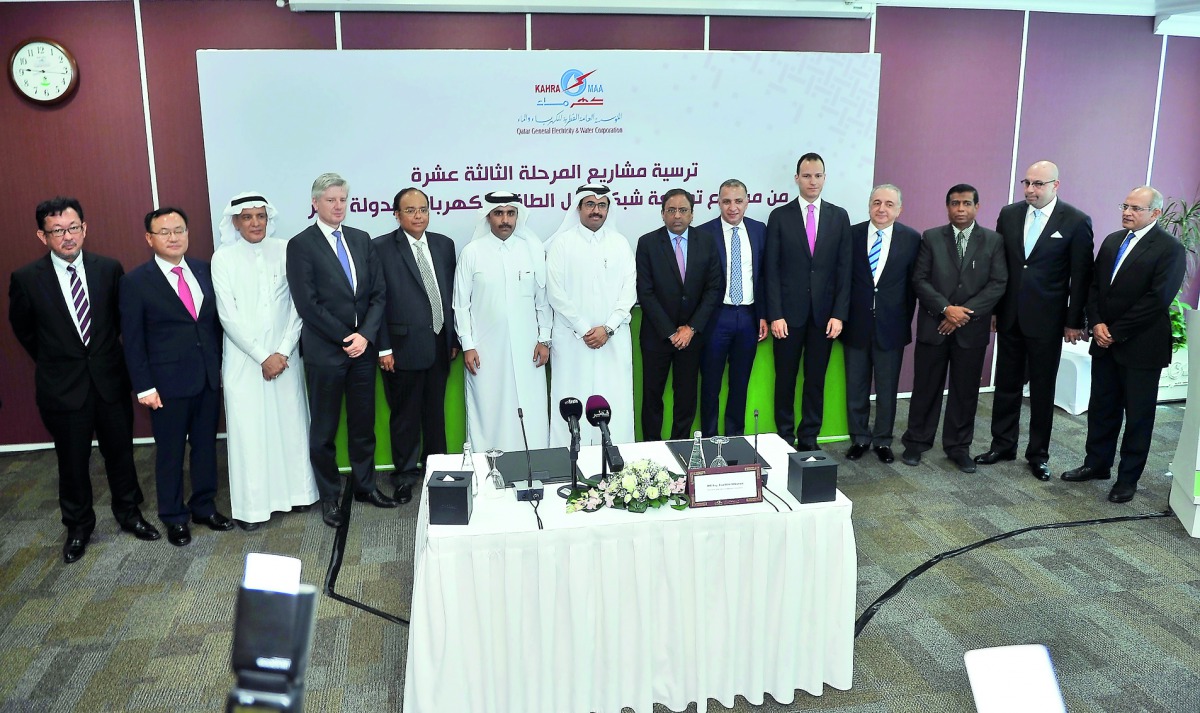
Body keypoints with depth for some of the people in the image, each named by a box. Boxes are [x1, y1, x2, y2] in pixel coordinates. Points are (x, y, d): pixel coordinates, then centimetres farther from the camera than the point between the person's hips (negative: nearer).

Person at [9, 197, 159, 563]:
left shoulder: (110, 269, -5)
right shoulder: (26, 279, -9)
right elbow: (23, 330, 7)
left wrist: (105, 353, 10)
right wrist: (55, 361, 11)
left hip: (110, 380, 2)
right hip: (62, 387, -1)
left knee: (120, 452, 14)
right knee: (72, 462, 11)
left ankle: (128, 512, 34)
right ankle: (78, 526, 30)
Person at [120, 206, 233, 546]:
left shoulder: (204, 270, 4)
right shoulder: (136, 282, -7)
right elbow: (133, 339, -6)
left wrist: (221, 364, 7)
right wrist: (144, 387, -9)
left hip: (209, 377, 4)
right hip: (168, 382, -4)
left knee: (205, 445, 14)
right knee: (170, 452, 9)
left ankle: (204, 506, 30)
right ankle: (174, 517, 25)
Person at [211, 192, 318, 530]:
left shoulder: (285, 251, 0)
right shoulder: (223, 258, -3)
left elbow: (298, 305, -1)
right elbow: (228, 316, -7)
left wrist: (283, 352, -9)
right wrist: (262, 357, -10)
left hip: (285, 355, 2)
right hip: (244, 359, -2)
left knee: (291, 423, 9)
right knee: (248, 430, 2)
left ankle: (296, 491, 25)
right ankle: (251, 505, 11)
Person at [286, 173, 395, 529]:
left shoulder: (361, 239, 9)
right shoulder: (301, 245, -6)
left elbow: (378, 292, 6)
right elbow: (307, 304, -12)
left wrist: (366, 334, -8)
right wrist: (345, 338, -12)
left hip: (362, 347, 4)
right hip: (325, 351, -4)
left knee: (363, 422, 13)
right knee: (324, 429, 8)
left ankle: (364, 485, 29)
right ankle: (329, 496, 21)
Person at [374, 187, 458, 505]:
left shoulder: (444, 245, 8)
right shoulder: (381, 248, -6)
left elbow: (451, 293, 11)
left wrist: (454, 338, 9)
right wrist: (383, 348, -11)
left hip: (439, 344, 4)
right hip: (404, 347, -4)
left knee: (435, 411, 14)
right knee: (405, 415, 8)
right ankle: (406, 473, 22)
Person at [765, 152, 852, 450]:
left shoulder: (839, 216, 6)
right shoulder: (780, 216, 0)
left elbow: (844, 268, 3)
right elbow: (771, 269, -3)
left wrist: (839, 314, -4)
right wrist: (775, 315, -9)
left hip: (824, 314, 2)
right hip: (789, 313, -1)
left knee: (816, 380, 8)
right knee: (785, 379, 6)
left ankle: (809, 439, 19)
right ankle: (785, 439, 18)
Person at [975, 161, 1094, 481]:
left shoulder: (1077, 222, -7)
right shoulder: (1009, 214, 4)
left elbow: (1081, 275, -5)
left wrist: (1074, 321, -5)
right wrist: (991, 308, 6)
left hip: (1047, 320, -3)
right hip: (1009, 316, 4)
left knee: (1042, 389, 7)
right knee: (1006, 384, 12)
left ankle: (1038, 454, 19)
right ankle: (1002, 445, 24)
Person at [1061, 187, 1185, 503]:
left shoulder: (1170, 249, -10)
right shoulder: (1112, 241, 10)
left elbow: (1157, 299, -17)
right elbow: (1094, 284, 10)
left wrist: (1116, 332, -16)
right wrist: (1097, 323, -5)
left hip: (1141, 346, -6)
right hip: (1105, 342, 6)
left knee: (1138, 415, 6)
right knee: (1101, 408, 14)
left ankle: (1128, 478, 16)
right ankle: (1096, 464, 28)